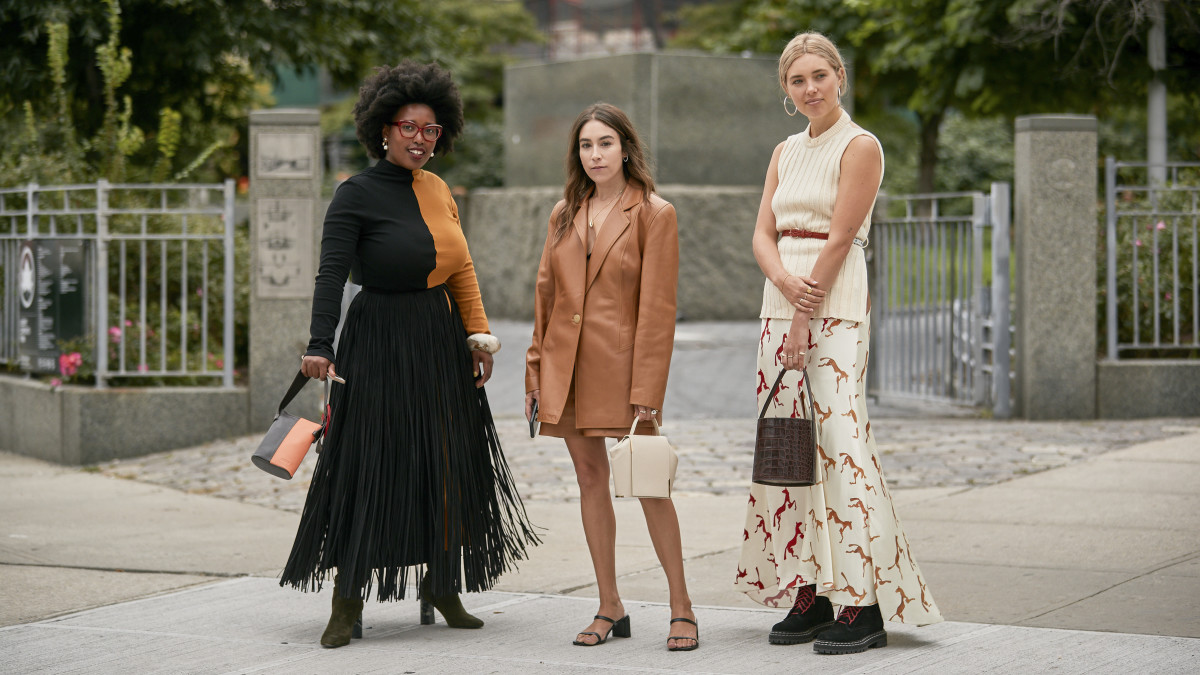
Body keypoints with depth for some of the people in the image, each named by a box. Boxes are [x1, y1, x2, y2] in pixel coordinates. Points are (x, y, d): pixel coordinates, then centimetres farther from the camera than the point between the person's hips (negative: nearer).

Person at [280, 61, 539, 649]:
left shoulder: (438, 191, 10)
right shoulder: (357, 195, -9)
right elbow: (331, 274, -18)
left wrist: (478, 336, 9)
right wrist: (320, 346, -29)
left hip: (441, 343, 7)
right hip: (380, 345, -6)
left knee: (449, 468, 8)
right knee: (368, 467, -6)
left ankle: (440, 588, 20)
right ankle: (346, 604, 0)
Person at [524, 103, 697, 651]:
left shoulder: (654, 214, -4)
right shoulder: (564, 214, 12)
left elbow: (658, 307, -8)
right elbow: (545, 293, 14)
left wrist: (646, 389, -13)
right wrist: (535, 371, 9)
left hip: (621, 363, -5)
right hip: (567, 362, 5)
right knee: (590, 478, 7)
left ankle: (682, 610, 2)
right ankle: (610, 609, 14)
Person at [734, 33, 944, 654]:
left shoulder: (859, 147, -5)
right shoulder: (785, 153, 16)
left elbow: (838, 240, -11)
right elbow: (763, 234, 9)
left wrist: (807, 322, -14)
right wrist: (785, 281, -12)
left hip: (836, 308, -7)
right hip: (781, 301, 7)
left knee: (837, 440, -13)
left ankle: (864, 605, -11)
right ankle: (807, 593, 10)